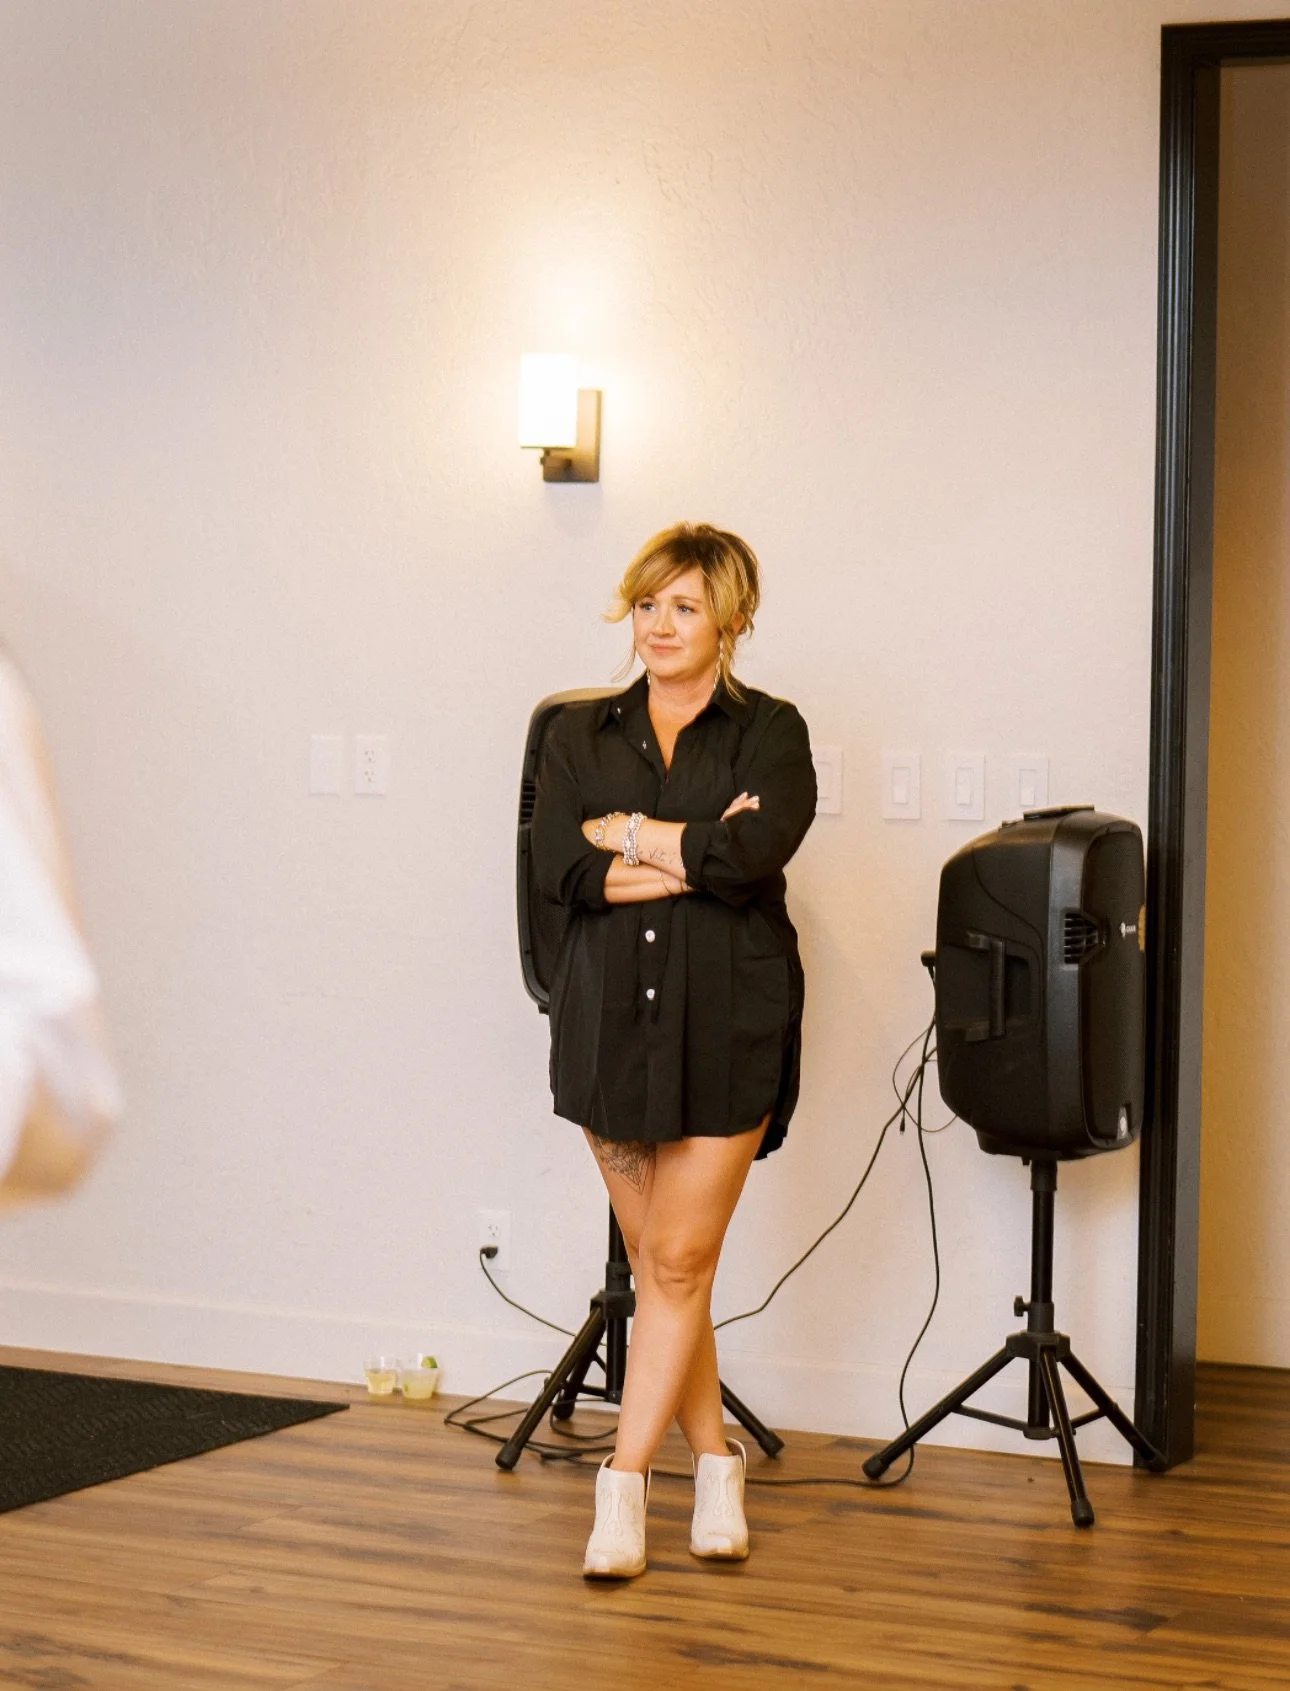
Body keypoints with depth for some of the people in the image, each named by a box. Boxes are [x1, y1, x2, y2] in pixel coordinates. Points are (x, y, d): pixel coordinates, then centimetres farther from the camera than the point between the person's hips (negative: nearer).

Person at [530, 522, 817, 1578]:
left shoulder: (770, 732, 2)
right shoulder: (582, 736, 10)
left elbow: (755, 853, -17)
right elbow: (560, 870, -6)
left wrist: (628, 833, -8)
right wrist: (698, 852, -11)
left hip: (727, 1025, -3)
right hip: (611, 1019, 3)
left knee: (679, 1261, -5)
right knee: (657, 1262, 7)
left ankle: (624, 1483, -1)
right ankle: (716, 1468, 21)